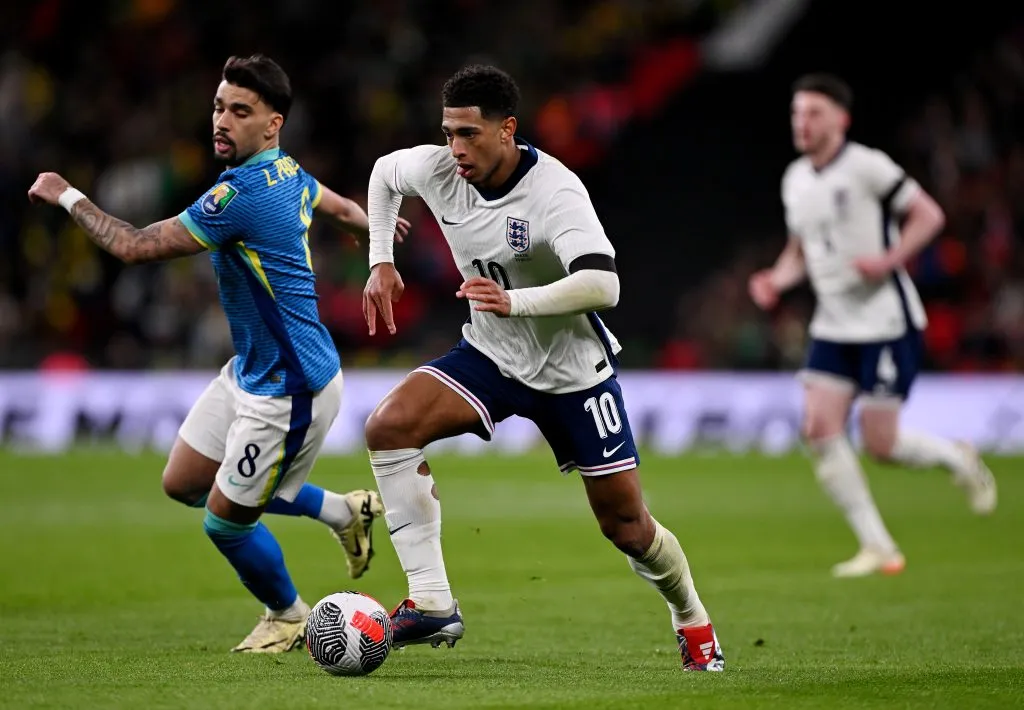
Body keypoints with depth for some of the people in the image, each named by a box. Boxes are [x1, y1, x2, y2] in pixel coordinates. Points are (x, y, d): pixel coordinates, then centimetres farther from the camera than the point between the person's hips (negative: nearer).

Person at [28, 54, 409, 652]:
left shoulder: (243, 194, -28)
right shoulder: (286, 171, 1)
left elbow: (134, 247, -23)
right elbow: (340, 207, 24)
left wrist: (68, 197, -8)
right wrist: (377, 226, 48)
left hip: (289, 390, -10)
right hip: (251, 372, 10)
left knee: (225, 522, 4)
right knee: (183, 483, 18)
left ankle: (289, 617, 32)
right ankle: (343, 511, 30)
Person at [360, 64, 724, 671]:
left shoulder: (555, 191, -29)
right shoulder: (438, 171, -13)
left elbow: (602, 285, -43)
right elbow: (384, 172, 12)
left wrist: (516, 301, -54)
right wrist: (381, 263, 5)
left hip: (573, 371, -4)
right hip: (489, 356, 4)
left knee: (625, 524, 2)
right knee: (389, 427, -22)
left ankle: (693, 621, 34)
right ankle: (433, 606, -19)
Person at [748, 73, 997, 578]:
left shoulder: (866, 166, -11)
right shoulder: (795, 179, 10)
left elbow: (928, 215, -10)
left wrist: (888, 261, -23)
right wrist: (777, 281, 2)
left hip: (886, 323, -7)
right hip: (833, 326, 7)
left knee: (879, 444, -9)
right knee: (819, 428, -9)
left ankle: (957, 460, 23)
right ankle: (877, 548, -1)